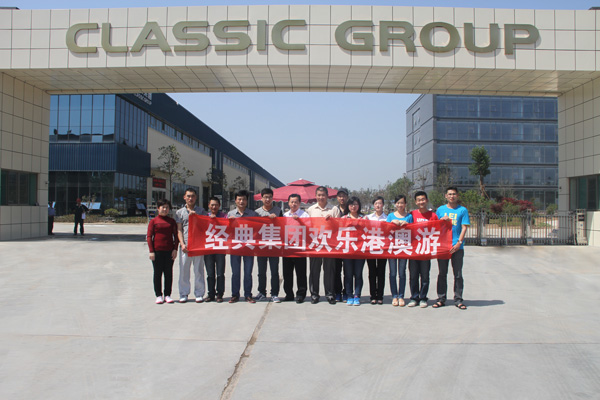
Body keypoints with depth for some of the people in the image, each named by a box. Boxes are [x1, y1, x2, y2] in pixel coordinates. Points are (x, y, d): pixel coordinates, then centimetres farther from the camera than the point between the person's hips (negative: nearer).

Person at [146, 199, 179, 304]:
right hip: (157, 251, -2)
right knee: (157, 274, 4)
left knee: (168, 273, 6)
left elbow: (176, 236, 8)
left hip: (169, 251, 2)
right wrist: (151, 251, -7)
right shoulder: (153, 221, 2)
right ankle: (158, 295, 13)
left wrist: (175, 249, -2)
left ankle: (167, 295, 14)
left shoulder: (172, 221, 8)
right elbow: (149, 237, 0)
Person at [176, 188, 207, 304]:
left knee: (199, 270, 2)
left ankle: (199, 294, 10)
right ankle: (183, 294, 12)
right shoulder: (180, 212, 12)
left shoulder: (201, 211, 11)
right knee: (183, 270, 2)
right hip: (185, 245, 1)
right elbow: (179, 230, 9)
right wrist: (182, 244, -4)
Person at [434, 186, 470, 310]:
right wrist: (442, 221, -8)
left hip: (457, 247, -1)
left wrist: (459, 243, -12)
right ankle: (441, 299, 13)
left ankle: (458, 299, 11)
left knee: (458, 274, 3)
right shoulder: (440, 210, 11)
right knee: (442, 273, 6)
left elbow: (464, 228, -1)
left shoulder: (462, 210, 5)